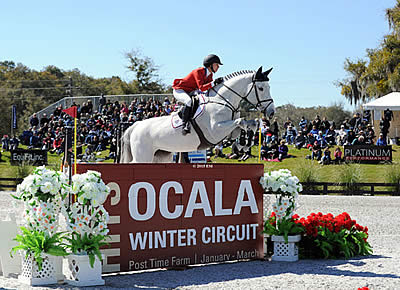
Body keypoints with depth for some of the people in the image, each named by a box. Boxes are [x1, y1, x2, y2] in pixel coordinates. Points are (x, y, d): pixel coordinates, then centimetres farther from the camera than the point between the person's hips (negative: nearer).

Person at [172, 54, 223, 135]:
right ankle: (184, 125, -33)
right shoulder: (198, 72, -24)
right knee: (189, 101, -38)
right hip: (179, 90, -9)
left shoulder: (210, 75, 2)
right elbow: (201, 88, -33)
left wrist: (218, 83, -15)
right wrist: (213, 83, -36)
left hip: (189, 93, 9)